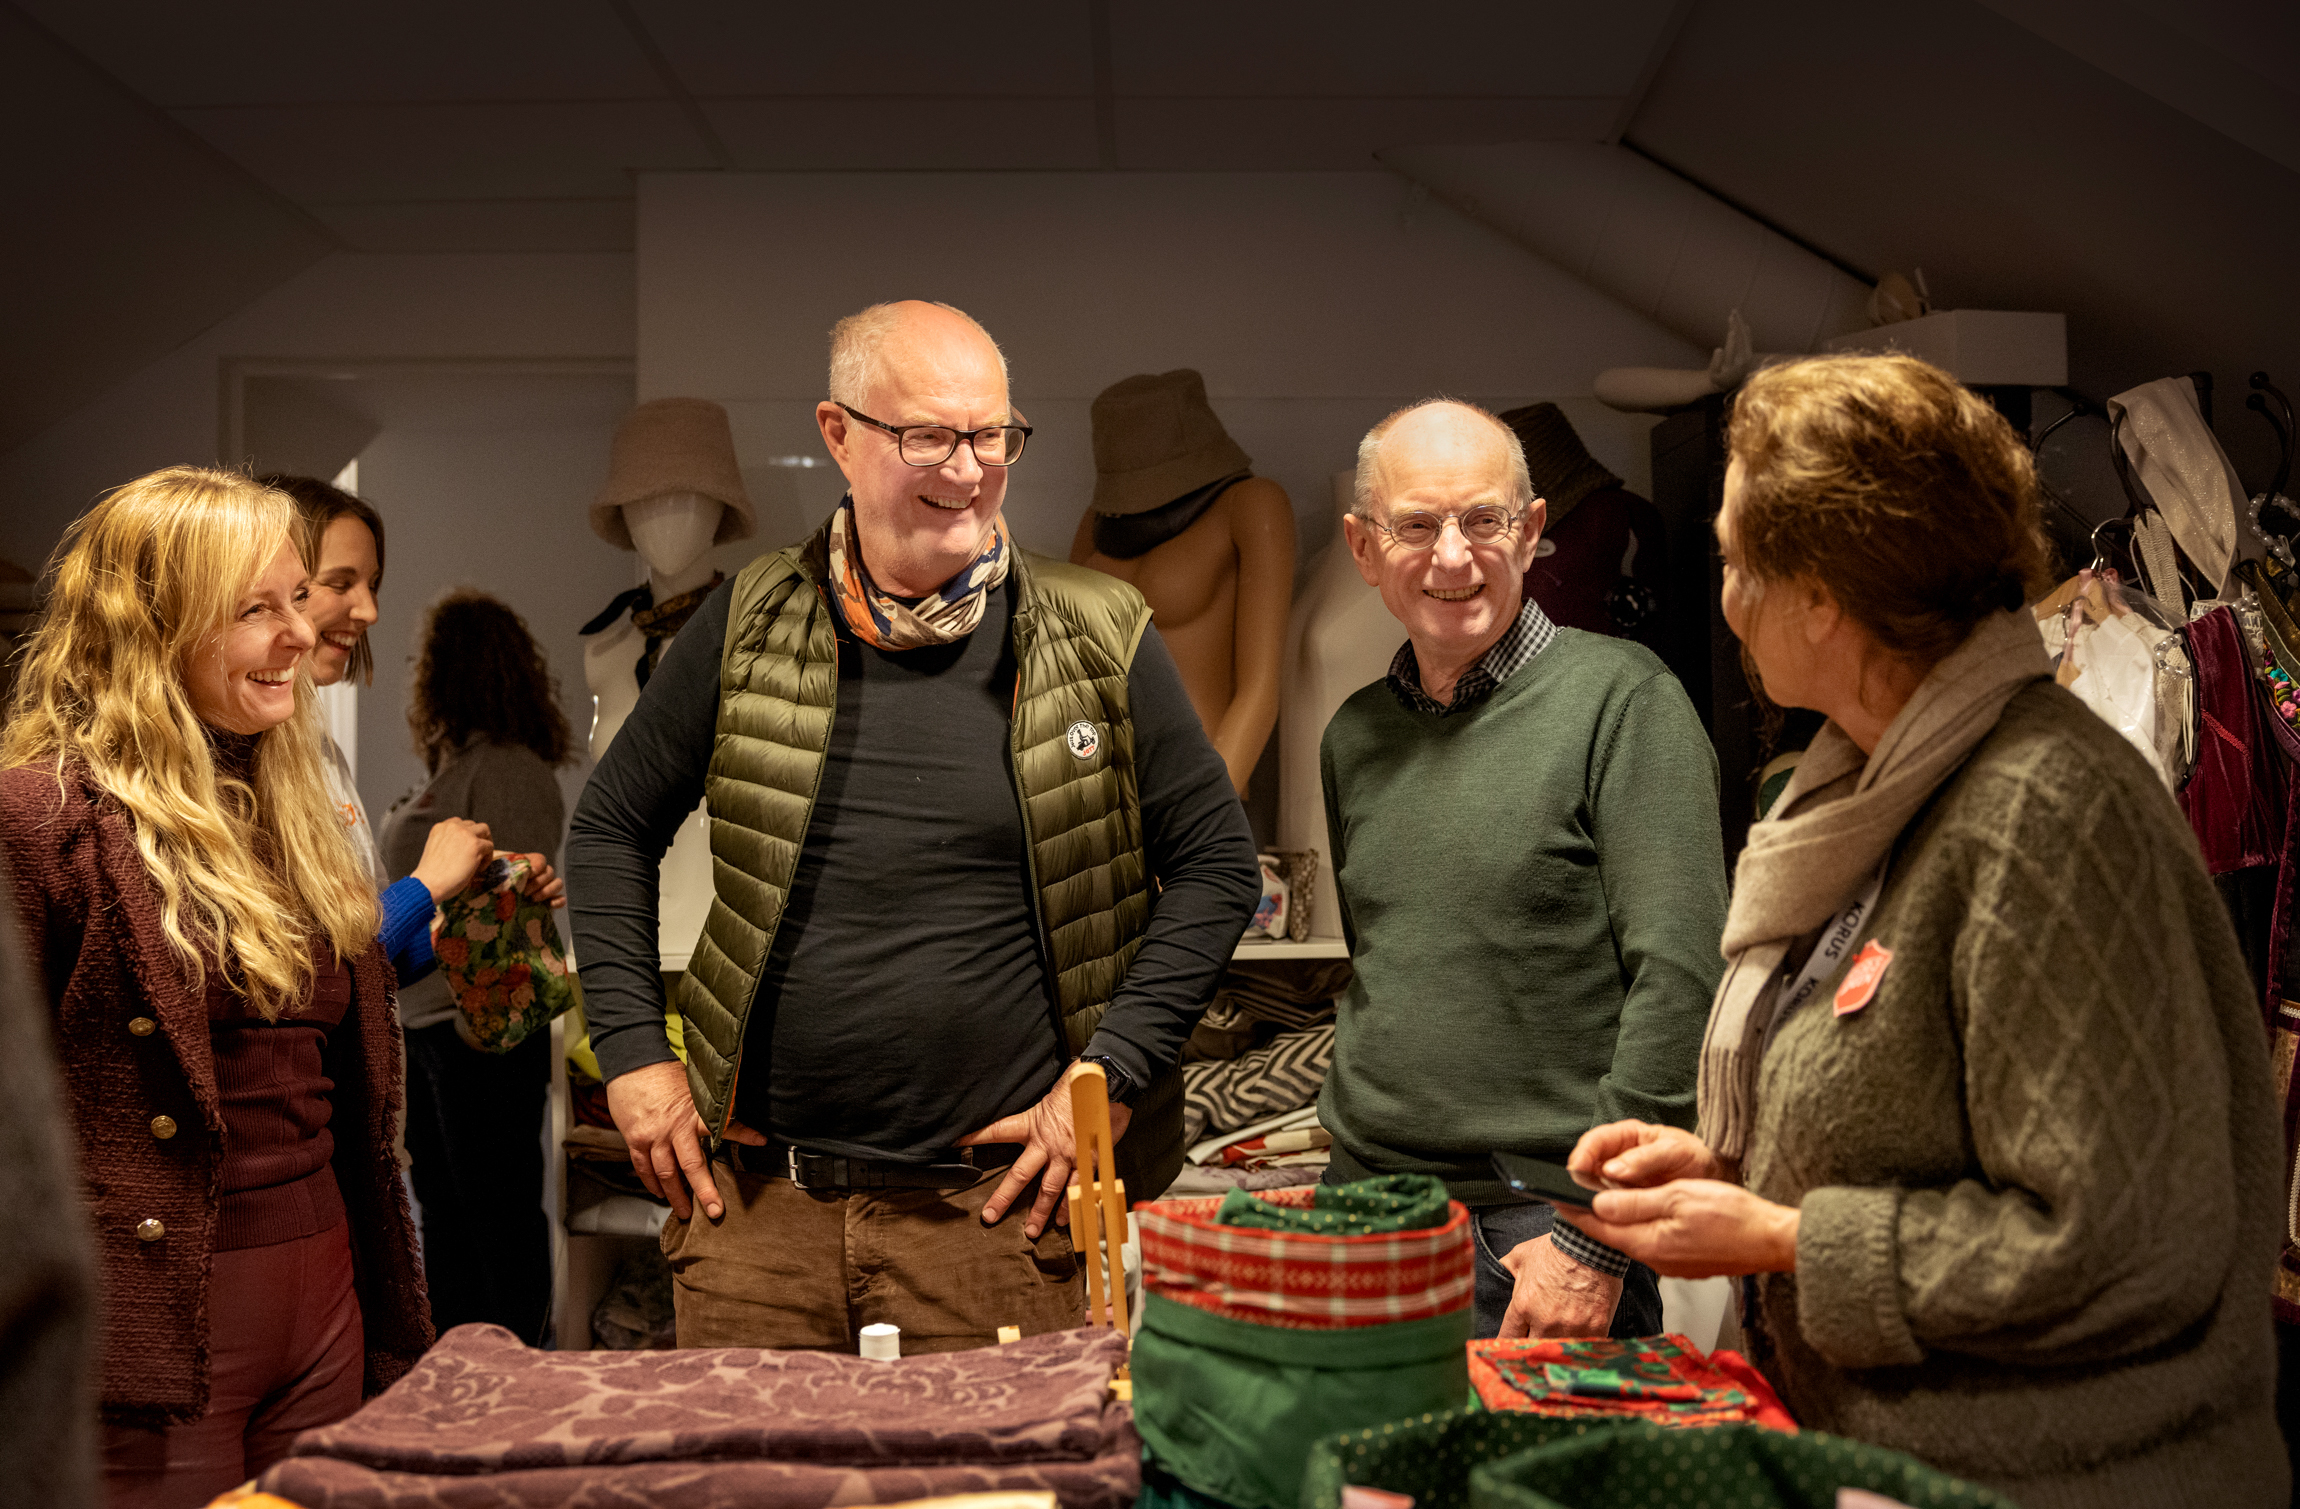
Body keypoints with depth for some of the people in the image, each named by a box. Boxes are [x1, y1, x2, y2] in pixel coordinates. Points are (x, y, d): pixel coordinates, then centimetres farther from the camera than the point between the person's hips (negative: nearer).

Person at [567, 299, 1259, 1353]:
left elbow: (1216, 864, 2)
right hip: (754, 1198, 2)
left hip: (1000, 1204, -1)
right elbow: (612, 827, 12)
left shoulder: (1097, 643, -1)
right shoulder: (751, 626, 3)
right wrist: (630, 1051, 4)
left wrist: (1114, 1071, -6)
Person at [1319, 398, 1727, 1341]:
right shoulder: (1354, 738, 10)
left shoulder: (1621, 697, -9)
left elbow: (1681, 978, -15)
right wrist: (1359, 1162, 14)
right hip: (1362, 1203, 5)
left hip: (1544, 1231, -5)